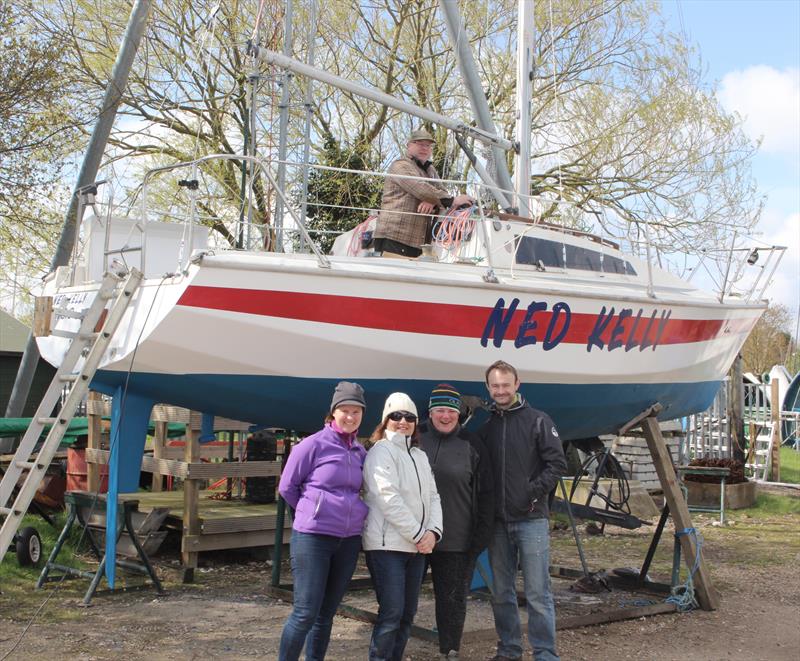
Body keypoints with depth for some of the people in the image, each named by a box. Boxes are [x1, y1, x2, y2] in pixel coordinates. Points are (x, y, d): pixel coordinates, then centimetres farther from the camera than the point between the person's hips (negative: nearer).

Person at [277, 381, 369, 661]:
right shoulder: (313, 444, -7)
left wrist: (344, 511, 10)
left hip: (349, 540, 5)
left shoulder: (360, 452, 8)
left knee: (326, 613, 12)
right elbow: (287, 487, 0)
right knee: (305, 613, -4)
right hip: (312, 537, -5)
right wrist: (314, 512, 6)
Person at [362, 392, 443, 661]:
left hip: (417, 547, 8)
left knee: (408, 614, 10)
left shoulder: (420, 455, 18)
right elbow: (389, 499, -15)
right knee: (391, 613, -11)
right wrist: (419, 534, -14)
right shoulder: (381, 451, -6)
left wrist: (433, 531, -6)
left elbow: (432, 496, 12)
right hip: (387, 545, -7)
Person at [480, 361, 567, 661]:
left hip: (531, 520, -4)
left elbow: (557, 464, -5)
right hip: (498, 522, 4)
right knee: (501, 593, 11)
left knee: (537, 593, -2)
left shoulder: (538, 421, -2)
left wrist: (534, 492, -13)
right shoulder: (485, 427, 10)